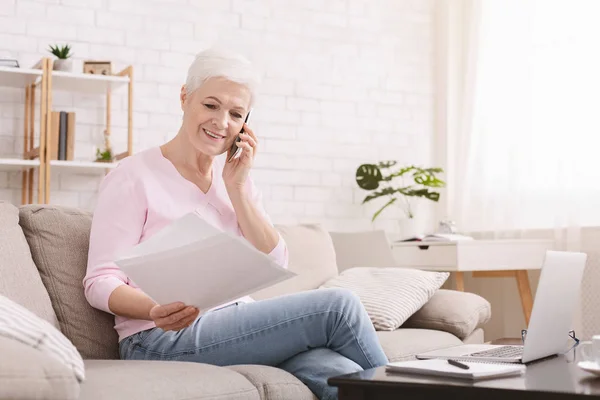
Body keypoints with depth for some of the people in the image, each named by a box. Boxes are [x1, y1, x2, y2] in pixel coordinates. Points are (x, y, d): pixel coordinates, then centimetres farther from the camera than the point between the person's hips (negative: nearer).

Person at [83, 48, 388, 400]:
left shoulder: (235, 176, 15)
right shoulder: (135, 176, -4)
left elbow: (274, 266, 5)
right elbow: (101, 282, -8)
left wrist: (237, 187, -4)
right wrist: (157, 310, -29)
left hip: (239, 325, 5)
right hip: (163, 341, -5)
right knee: (338, 305, -19)